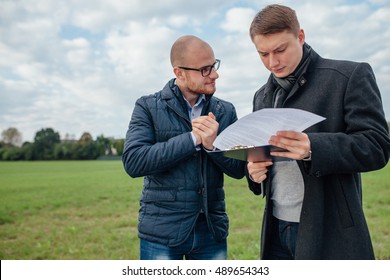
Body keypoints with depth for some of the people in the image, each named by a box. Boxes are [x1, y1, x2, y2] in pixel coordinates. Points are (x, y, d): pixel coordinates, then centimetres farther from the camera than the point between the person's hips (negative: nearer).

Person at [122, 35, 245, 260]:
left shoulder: (226, 111, 4)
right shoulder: (148, 106, -3)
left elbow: (239, 169, 1)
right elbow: (133, 161, -15)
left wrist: (214, 144, -18)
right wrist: (193, 139, -18)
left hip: (211, 231, 3)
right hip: (162, 232, -2)